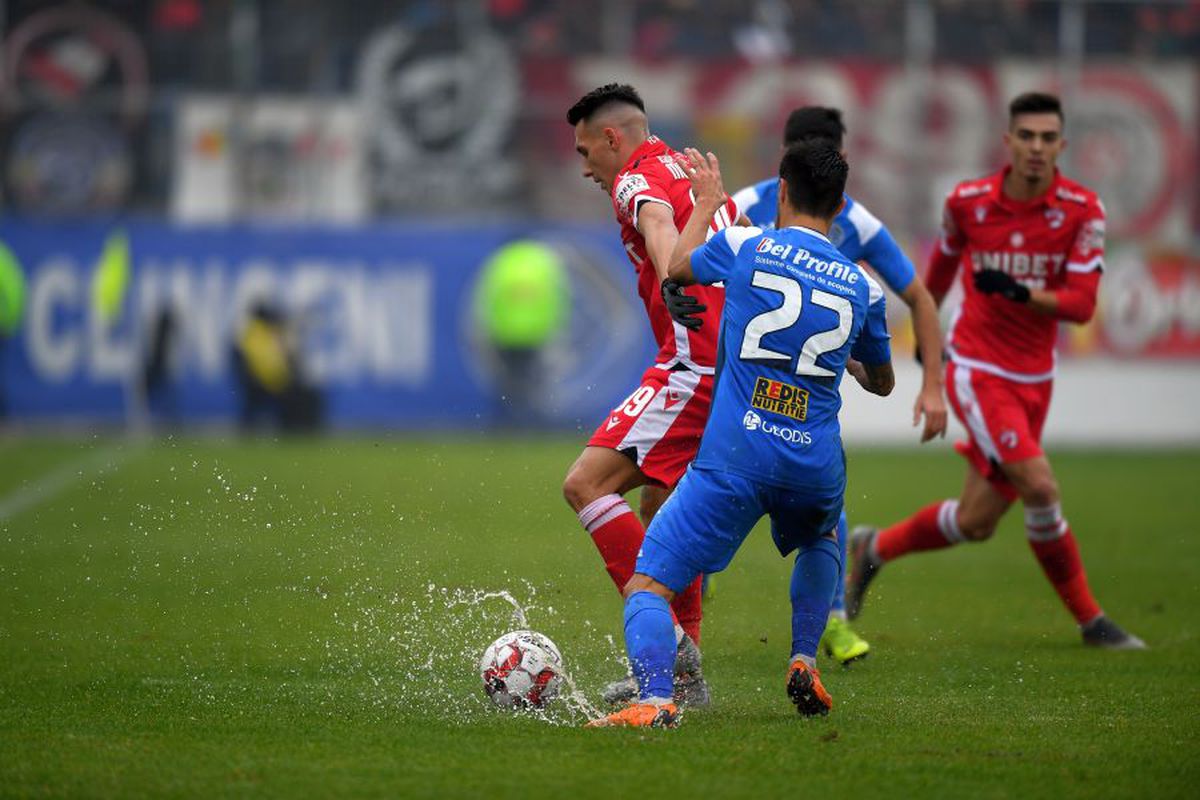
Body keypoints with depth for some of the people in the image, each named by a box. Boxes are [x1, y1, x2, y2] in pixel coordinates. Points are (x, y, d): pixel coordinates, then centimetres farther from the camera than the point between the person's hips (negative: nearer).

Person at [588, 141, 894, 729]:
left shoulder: (744, 245, 1)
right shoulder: (862, 287, 10)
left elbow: (677, 266, 23)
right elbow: (881, 382, 27)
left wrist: (707, 203, 40)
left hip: (735, 457, -4)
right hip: (816, 466, 4)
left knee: (647, 586, -4)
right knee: (821, 540, 39)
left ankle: (654, 698, -29)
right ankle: (804, 664, 26)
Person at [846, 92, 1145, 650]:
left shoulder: (1082, 210, -7)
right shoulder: (967, 202, -7)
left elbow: (1082, 304, -12)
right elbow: (944, 258, 15)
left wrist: (1020, 292, -28)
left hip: (1034, 378, 3)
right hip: (977, 369, -3)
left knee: (975, 522, 6)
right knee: (1040, 487, -19)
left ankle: (873, 549, 32)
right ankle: (1089, 619, -3)